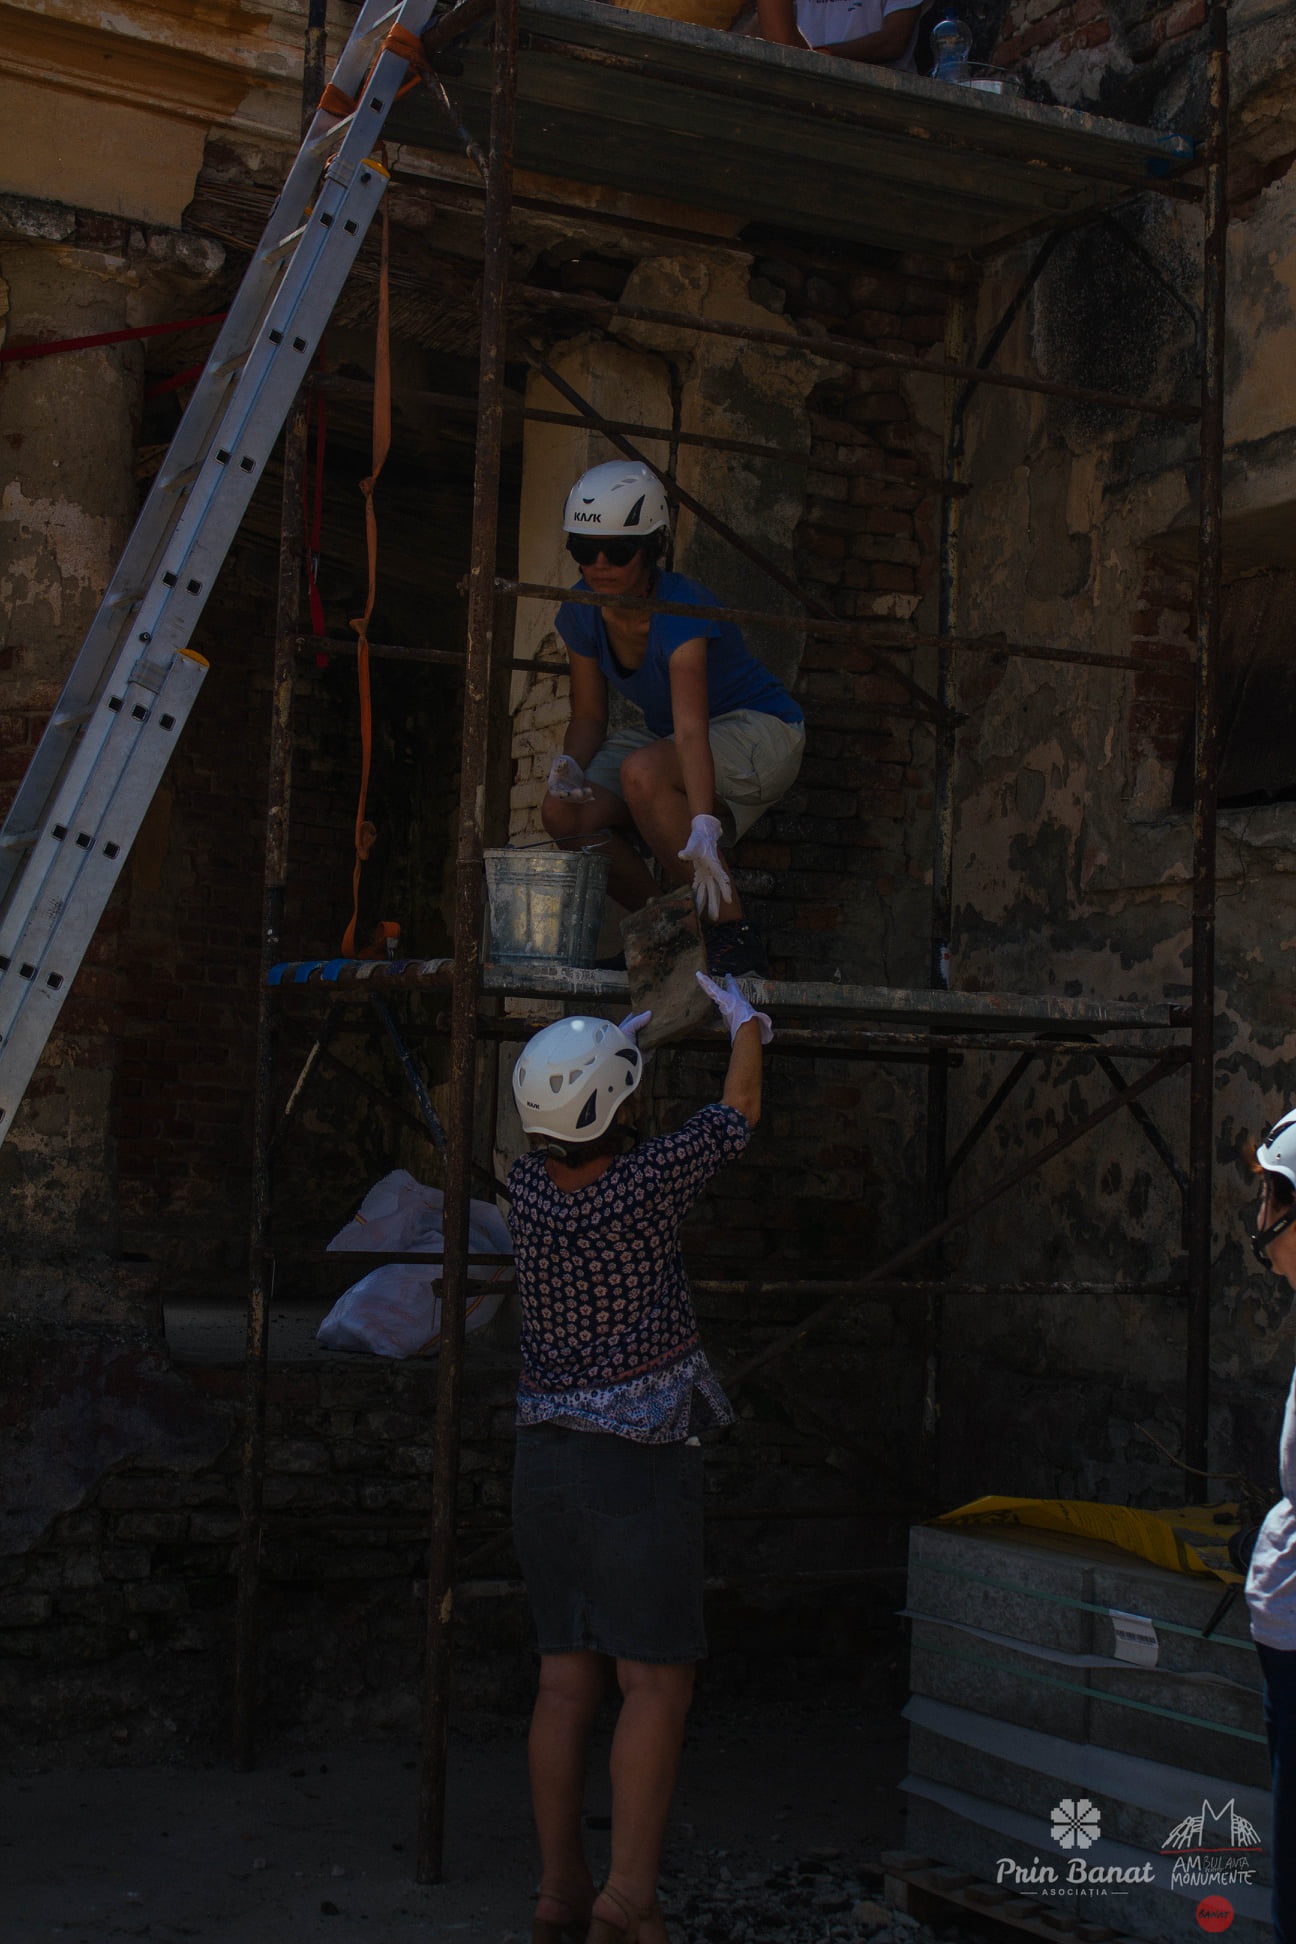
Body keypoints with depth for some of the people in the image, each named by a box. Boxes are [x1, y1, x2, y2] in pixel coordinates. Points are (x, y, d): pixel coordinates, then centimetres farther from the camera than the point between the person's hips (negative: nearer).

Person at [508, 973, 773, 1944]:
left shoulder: (530, 1188, 1)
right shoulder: (645, 1182, -15)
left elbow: (568, 1135, 26)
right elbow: (738, 1115, 2)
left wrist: (616, 1038, 38)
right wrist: (746, 1021, 21)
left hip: (546, 1458, 6)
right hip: (637, 1463, -6)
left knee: (567, 1678, 10)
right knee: (658, 1680, -2)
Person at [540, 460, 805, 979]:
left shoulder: (682, 610, -29)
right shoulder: (581, 614, -9)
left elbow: (691, 730, -42)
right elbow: (588, 717, 1)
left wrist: (703, 828, -54)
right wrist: (570, 765, -23)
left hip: (761, 734, -7)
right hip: (662, 737, 7)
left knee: (642, 772, -36)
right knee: (564, 812, -16)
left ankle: (730, 933, -24)